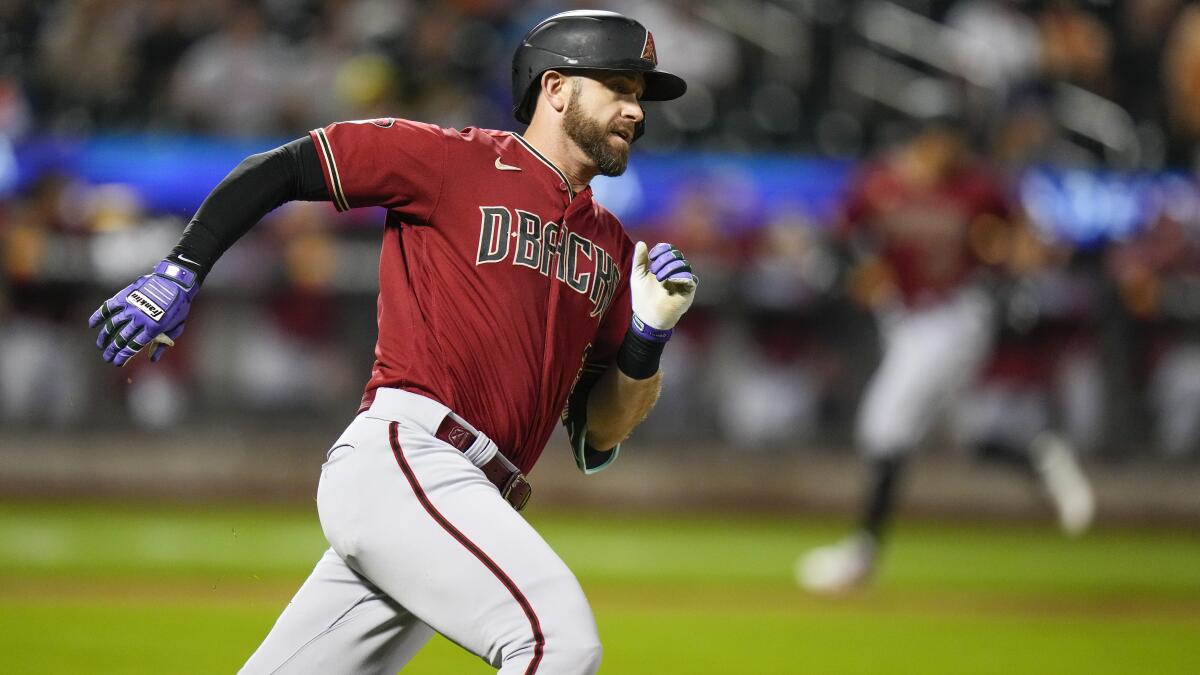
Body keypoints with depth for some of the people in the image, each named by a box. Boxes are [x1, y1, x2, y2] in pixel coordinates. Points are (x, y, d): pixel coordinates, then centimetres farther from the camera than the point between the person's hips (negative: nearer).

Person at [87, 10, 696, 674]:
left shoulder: (611, 246, 21)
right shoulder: (456, 160, 2)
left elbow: (599, 437, 19)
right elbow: (278, 168, 6)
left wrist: (647, 337, 2)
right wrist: (179, 272, -2)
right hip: (401, 452, -8)